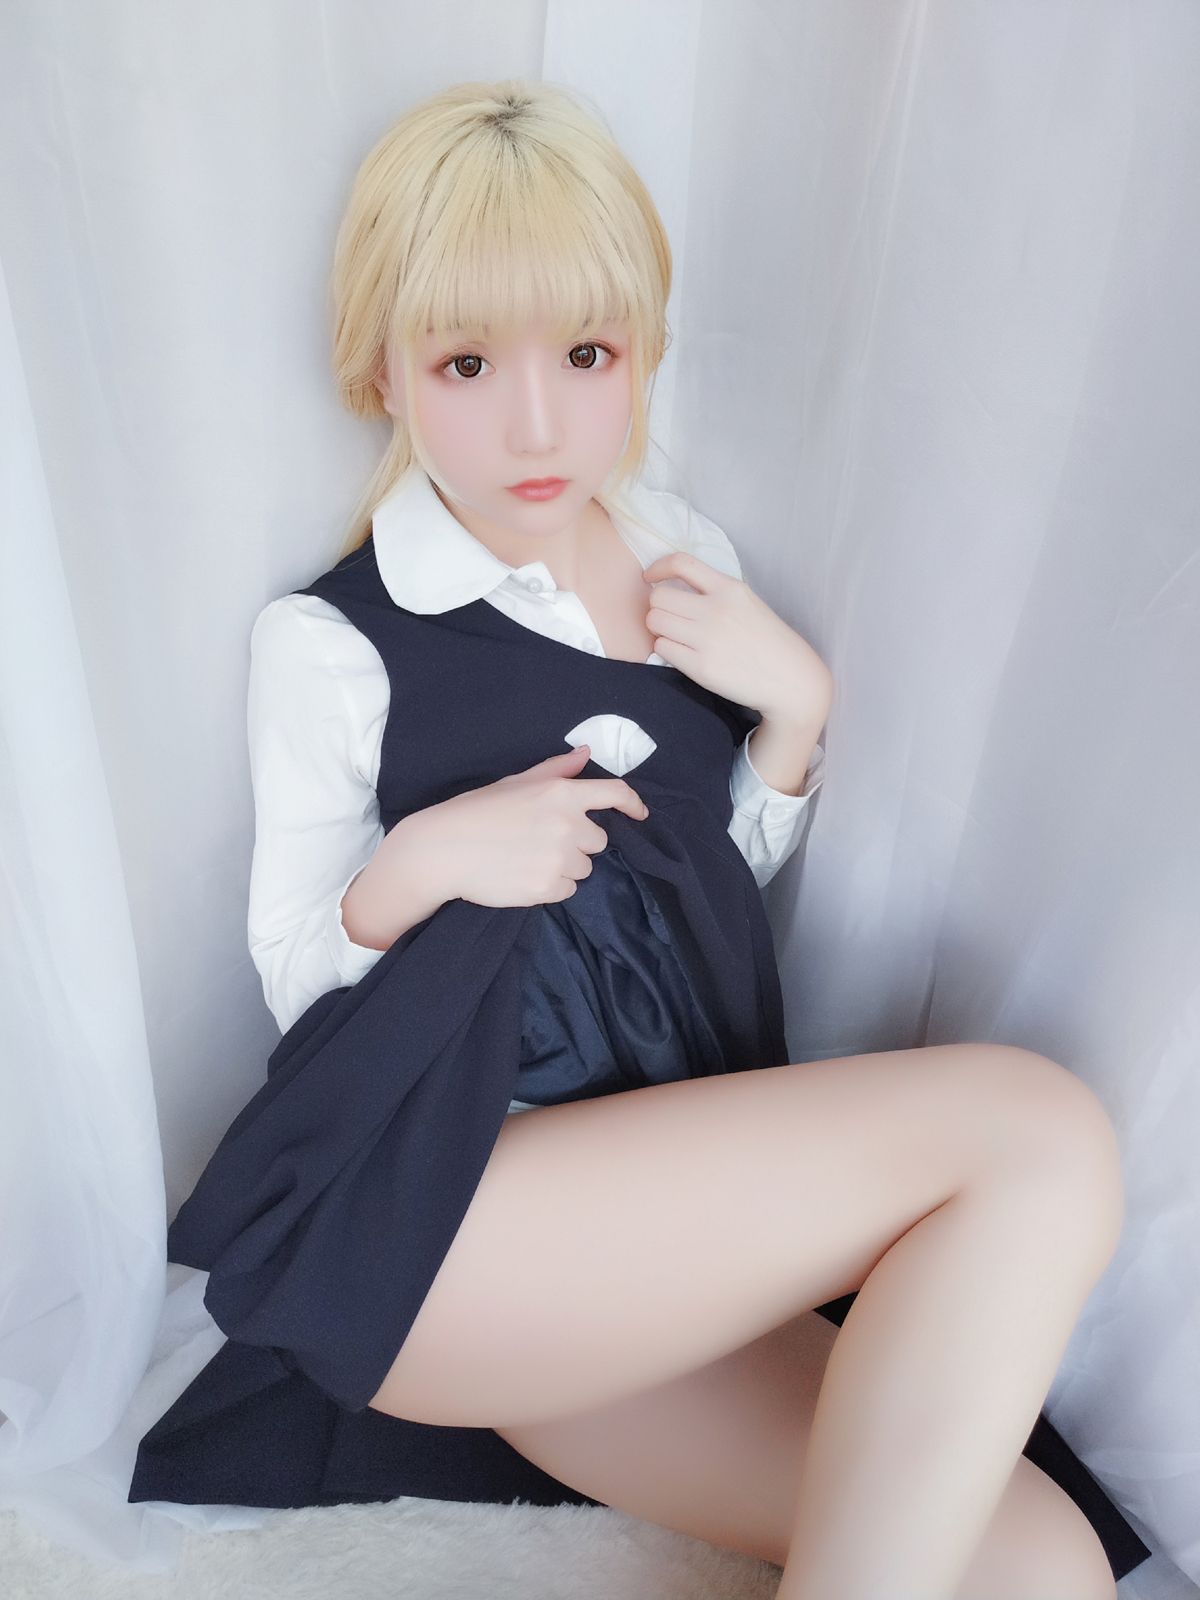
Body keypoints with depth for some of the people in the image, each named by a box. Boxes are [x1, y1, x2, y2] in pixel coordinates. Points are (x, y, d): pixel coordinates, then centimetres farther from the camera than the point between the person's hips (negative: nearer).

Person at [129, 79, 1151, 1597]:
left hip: (667, 1211, 5)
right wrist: (418, 865, -17)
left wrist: (793, 700, 0)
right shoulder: (332, 642, -4)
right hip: (402, 1218, -4)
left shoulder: (690, 558, 10)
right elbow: (293, 978, 3)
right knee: (1036, 1127, -20)